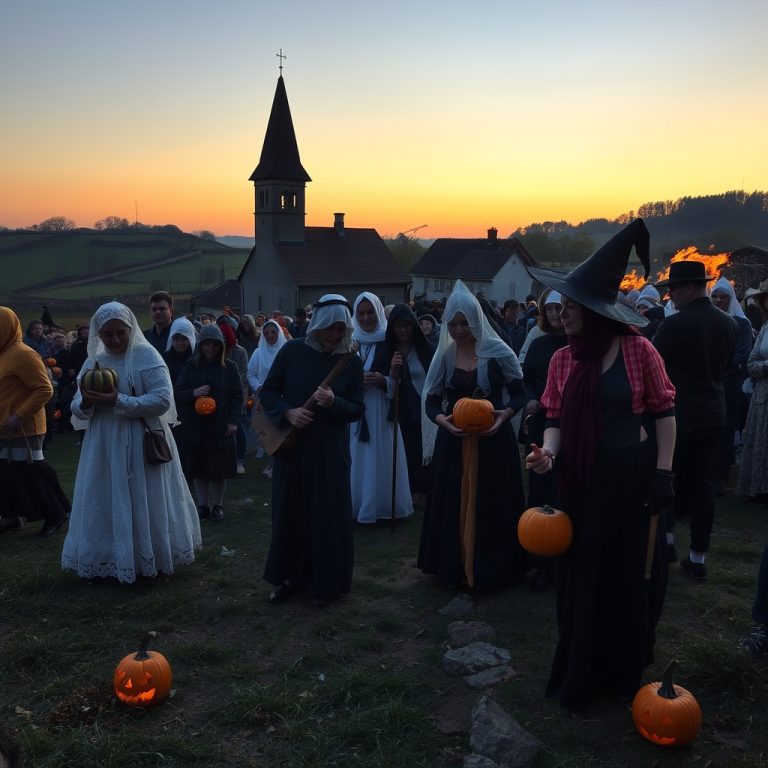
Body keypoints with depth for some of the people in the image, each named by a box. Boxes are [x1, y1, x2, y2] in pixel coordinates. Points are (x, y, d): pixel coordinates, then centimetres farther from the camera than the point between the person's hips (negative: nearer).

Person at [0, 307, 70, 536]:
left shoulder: (23, 355, -16)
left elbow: (45, 389, -20)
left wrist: (20, 416, -23)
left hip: (23, 430, -8)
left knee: (30, 474, -2)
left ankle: (55, 516, 10)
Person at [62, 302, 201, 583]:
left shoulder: (146, 356, -9)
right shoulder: (93, 362, 8)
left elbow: (163, 400, -18)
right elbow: (77, 408, 9)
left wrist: (118, 402, -24)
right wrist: (85, 403, -15)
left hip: (141, 445, -5)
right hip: (103, 447, 5)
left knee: (144, 503, 5)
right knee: (105, 504, 11)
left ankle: (148, 558, 21)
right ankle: (108, 558, 27)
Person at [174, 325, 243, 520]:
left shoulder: (229, 367, 0)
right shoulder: (190, 367, 2)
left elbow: (237, 395, 2)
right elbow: (177, 393, 3)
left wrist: (233, 421, -6)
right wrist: (193, 393, -17)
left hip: (221, 428, -1)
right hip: (195, 427, 1)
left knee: (220, 469, 5)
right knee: (198, 468, 7)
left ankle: (217, 504, 22)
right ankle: (203, 505, 21)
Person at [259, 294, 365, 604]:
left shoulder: (351, 362, -3)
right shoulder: (292, 351, -4)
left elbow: (357, 409, -3)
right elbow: (267, 392, 1)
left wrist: (334, 403, -23)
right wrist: (287, 412, -18)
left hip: (330, 451, -1)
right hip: (292, 445, 1)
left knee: (329, 515, 5)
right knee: (290, 512, 10)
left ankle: (325, 582, 22)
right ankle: (288, 578, 27)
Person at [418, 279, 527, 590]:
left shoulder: (498, 351, -6)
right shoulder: (444, 356, 3)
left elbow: (520, 393, 0)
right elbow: (431, 401, 5)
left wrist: (505, 413, -19)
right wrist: (441, 419, -16)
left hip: (493, 439, -2)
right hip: (454, 440, 3)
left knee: (492, 504, 4)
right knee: (454, 503, 7)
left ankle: (491, 568, 19)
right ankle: (456, 566, 21)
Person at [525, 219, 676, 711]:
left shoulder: (638, 349, -9)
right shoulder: (562, 360, 2)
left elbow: (664, 411, -5)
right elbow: (556, 419, 3)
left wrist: (663, 472, -10)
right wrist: (548, 453, -17)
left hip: (631, 476, -3)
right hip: (580, 480, 3)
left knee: (630, 575, 10)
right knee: (581, 577, 12)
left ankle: (625, 671, 32)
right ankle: (580, 677, 31)